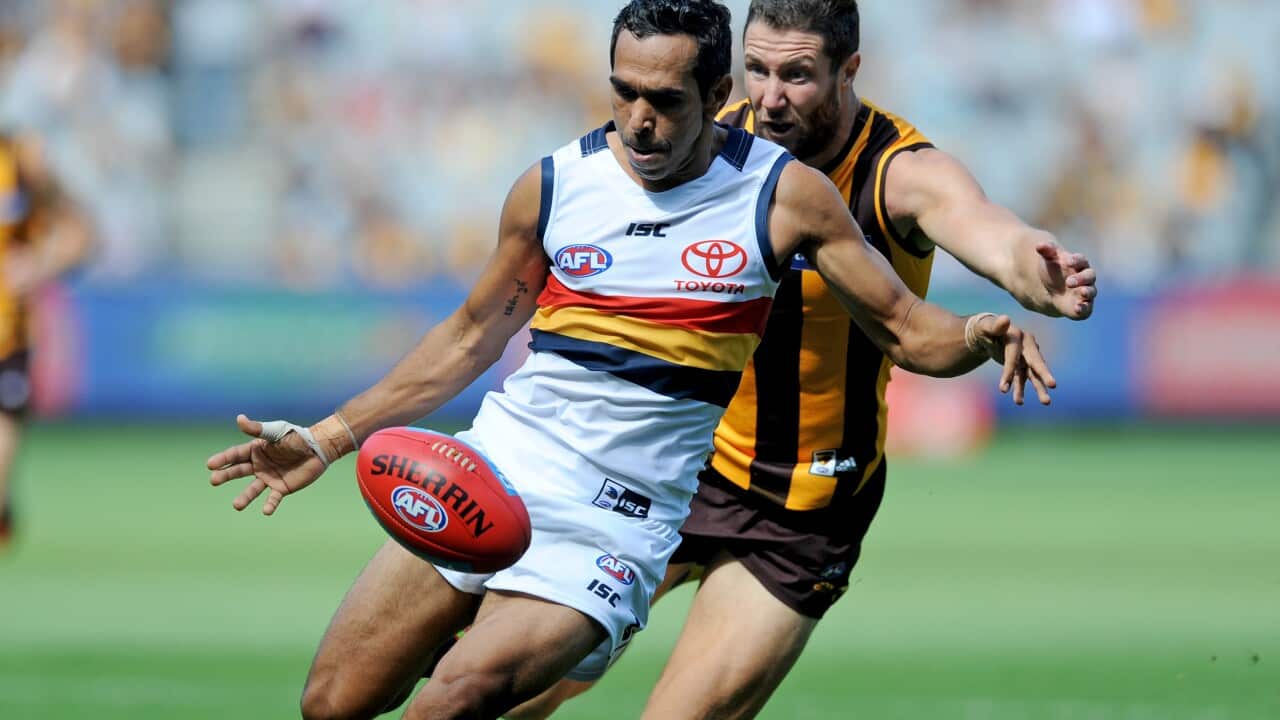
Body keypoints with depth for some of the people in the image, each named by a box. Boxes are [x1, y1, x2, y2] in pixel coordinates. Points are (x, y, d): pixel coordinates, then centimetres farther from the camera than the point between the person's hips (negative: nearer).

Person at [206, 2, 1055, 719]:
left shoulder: (784, 196, -3)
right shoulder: (554, 187, 3)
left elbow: (905, 328, 3)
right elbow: (474, 333, 18)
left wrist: (978, 335, -21)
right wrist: (330, 437, 16)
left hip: (615, 519, -4)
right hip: (494, 467, 4)